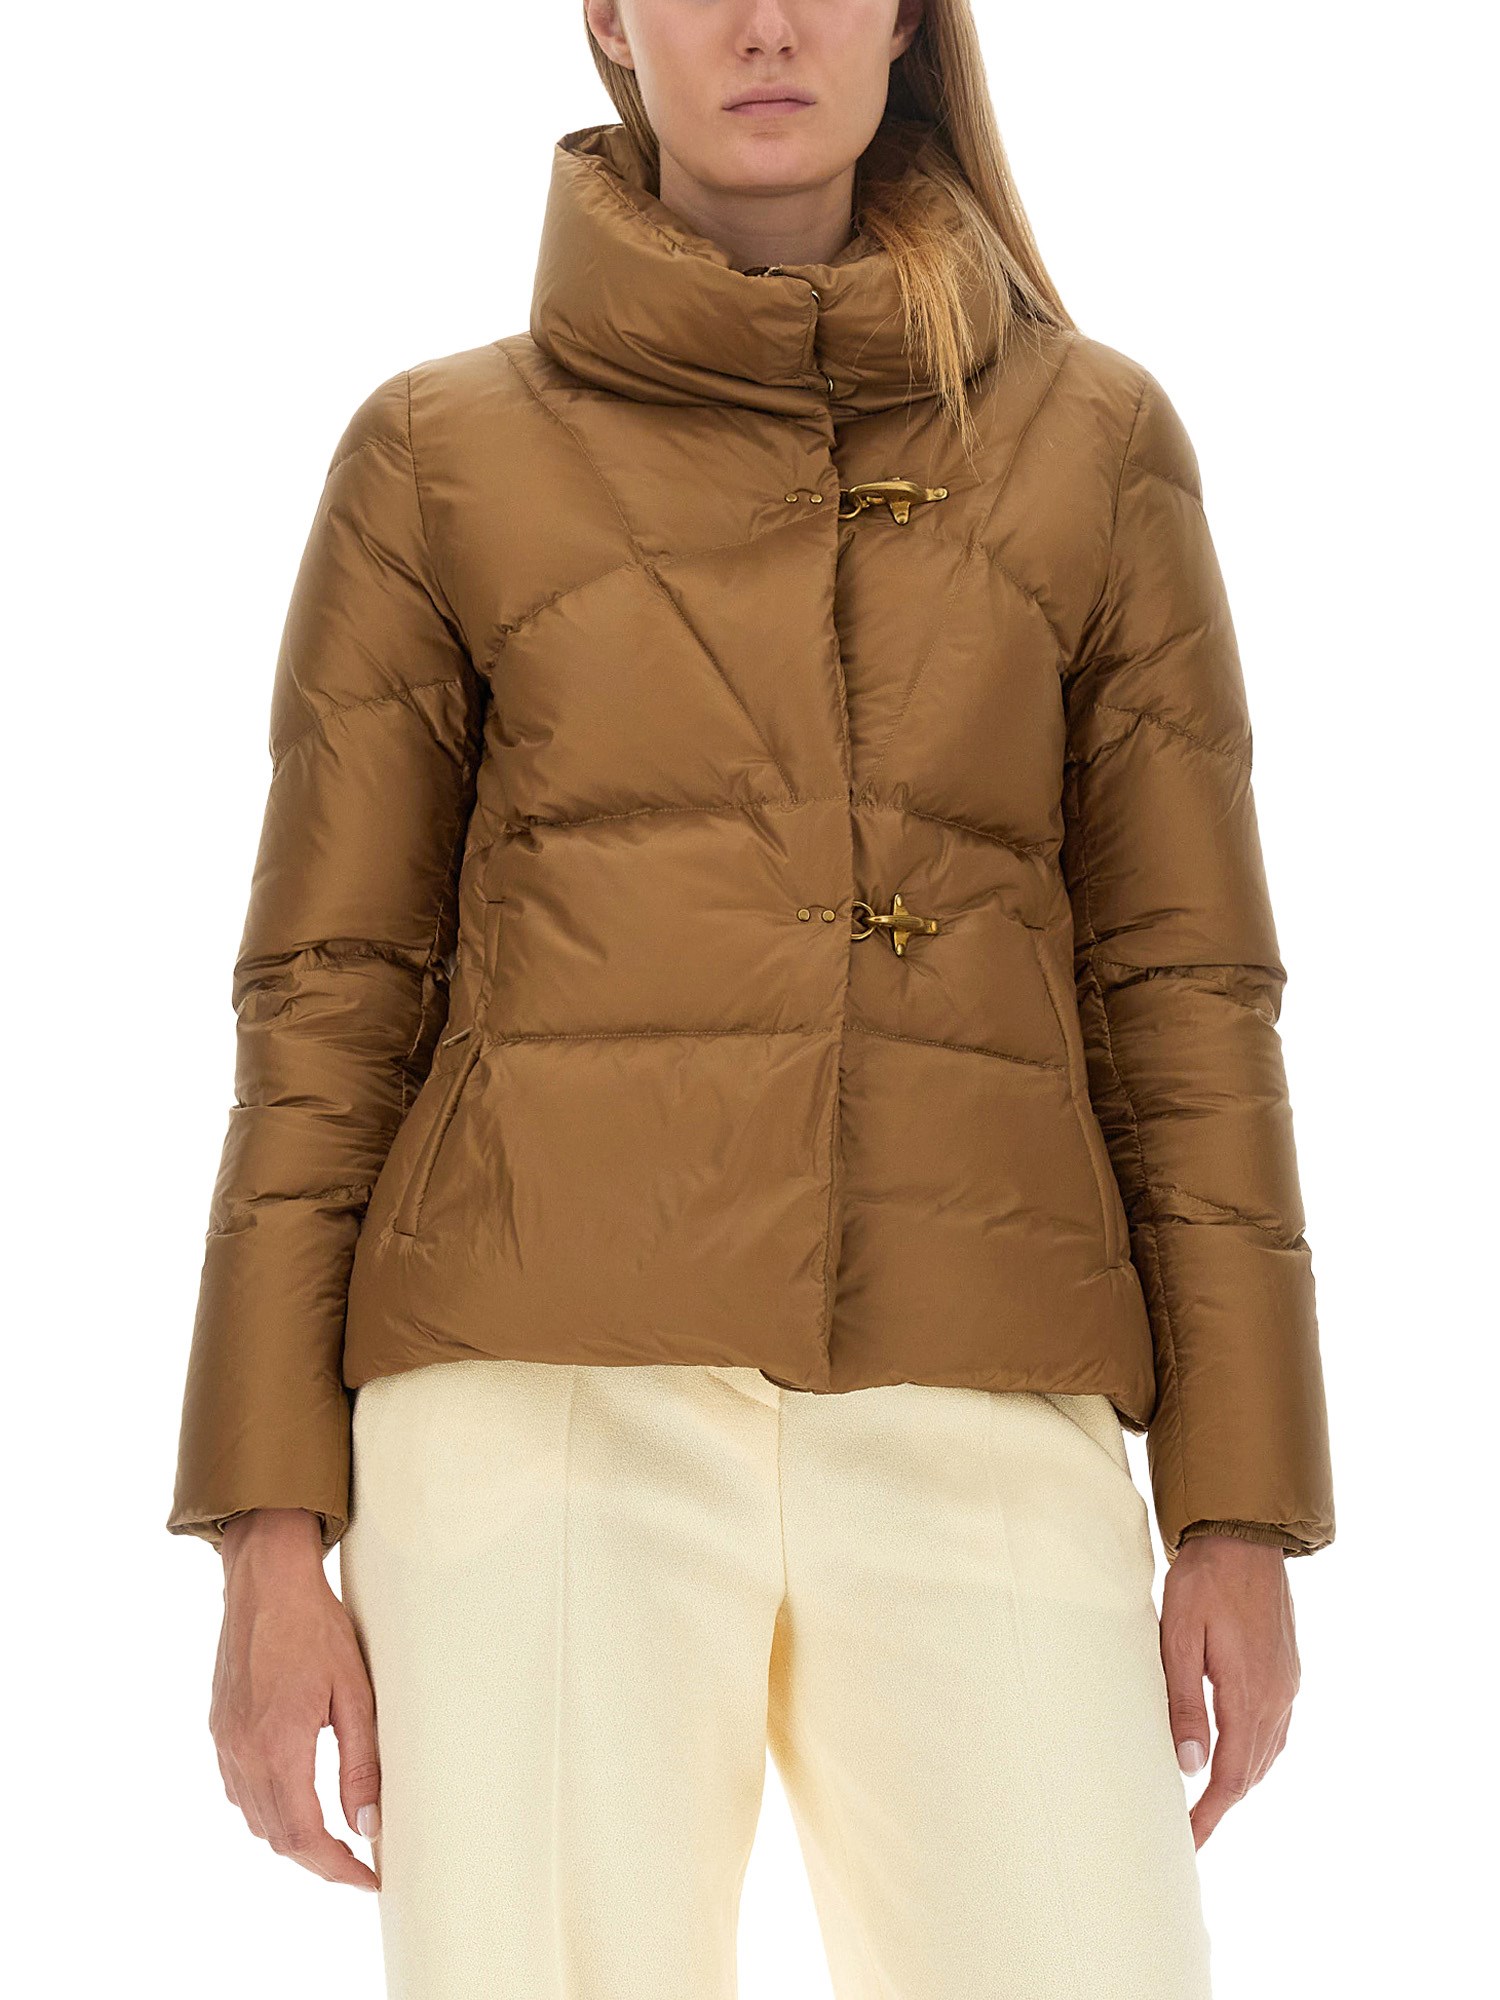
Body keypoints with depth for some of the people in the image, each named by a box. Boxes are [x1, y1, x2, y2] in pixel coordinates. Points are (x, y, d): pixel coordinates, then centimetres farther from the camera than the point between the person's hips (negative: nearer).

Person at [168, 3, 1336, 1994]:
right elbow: (333, 1000, 6)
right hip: (554, 1410, -1)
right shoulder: (439, 461, 9)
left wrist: (1240, 1517, 2)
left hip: (951, 1439, 2)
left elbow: (1178, 982, 9)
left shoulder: (1095, 444, 12)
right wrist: (272, 1538, -2)